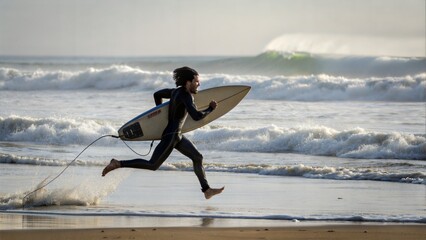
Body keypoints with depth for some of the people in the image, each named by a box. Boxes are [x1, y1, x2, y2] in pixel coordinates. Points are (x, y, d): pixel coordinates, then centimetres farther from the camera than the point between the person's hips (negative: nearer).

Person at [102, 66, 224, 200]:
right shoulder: (186, 96, -19)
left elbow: (157, 94, 23)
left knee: (197, 157, 14)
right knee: (152, 165, -9)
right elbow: (196, 116, -29)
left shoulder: (176, 91, 9)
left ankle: (207, 190, 19)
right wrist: (210, 109, -13)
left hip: (177, 135, 11)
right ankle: (117, 164, -7)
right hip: (171, 135, -11)